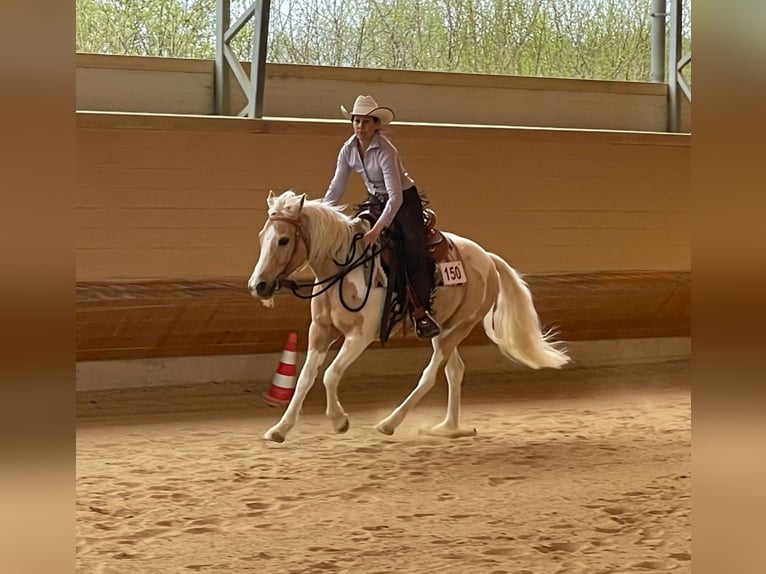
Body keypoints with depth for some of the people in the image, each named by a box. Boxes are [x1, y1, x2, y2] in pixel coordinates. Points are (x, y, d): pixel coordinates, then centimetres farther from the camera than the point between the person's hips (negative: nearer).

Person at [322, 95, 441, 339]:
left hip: (405, 201, -7)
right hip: (376, 201, 7)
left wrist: (378, 228, -41)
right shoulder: (348, 150, -8)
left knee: (414, 253, -19)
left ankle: (421, 312, -15)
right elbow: (336, 189, -1)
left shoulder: (384, 151, -27)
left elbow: (395, 197, -32)